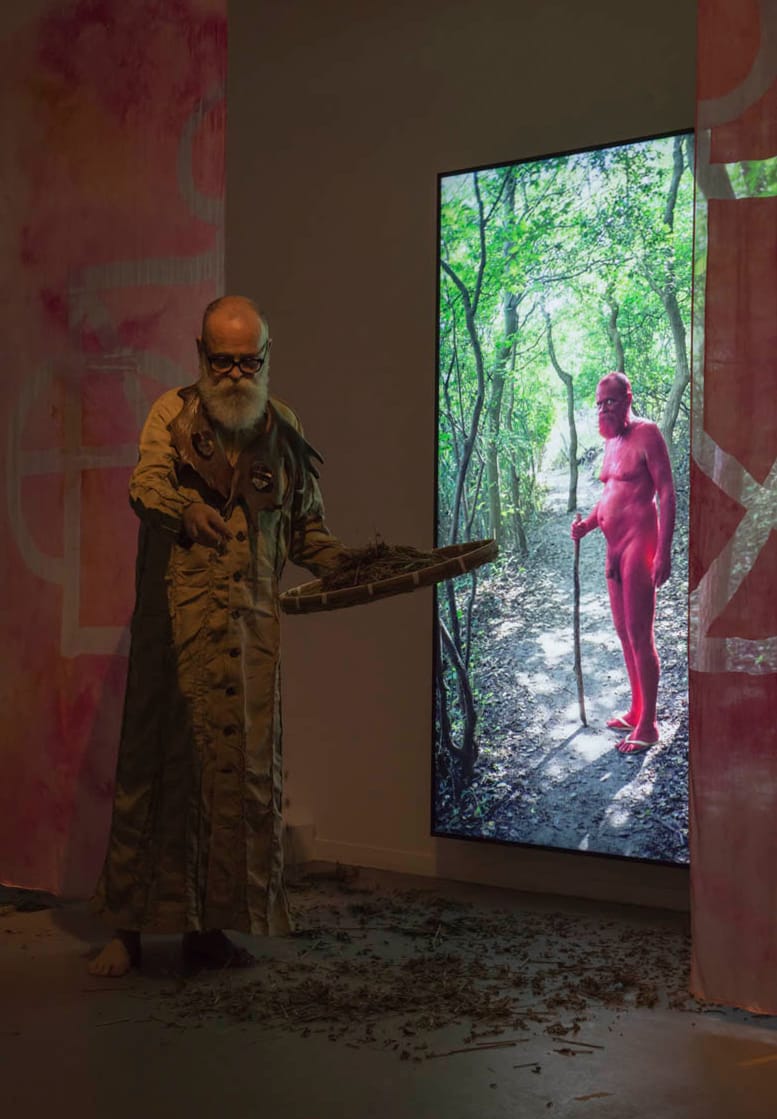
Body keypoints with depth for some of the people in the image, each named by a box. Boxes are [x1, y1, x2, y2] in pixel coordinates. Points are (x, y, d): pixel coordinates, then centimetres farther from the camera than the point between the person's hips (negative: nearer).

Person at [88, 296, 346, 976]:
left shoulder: (285, 430, 15)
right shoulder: (173, 414, 6)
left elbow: (307, 528, 21)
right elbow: (146, 483, -14)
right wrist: (186, 506, -36)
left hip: (253, 622, 3)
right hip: (180, 615, -3)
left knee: (244, 765, 2)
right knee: (159, 760, -4)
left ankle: (210, 925, 13)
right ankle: (130, 926, 6)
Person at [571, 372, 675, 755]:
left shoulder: (646, 435, -10)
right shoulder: (611, 441, 15)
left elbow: (666, 493, -15)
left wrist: (663, 551, -22)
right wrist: (589, 522, 5)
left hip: (639, 543, -9)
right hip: (614, 546, 9)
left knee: (639, 636, -7)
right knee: (624, 633, 14)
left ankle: (648, 725, -1)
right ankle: (636, 712, 24)